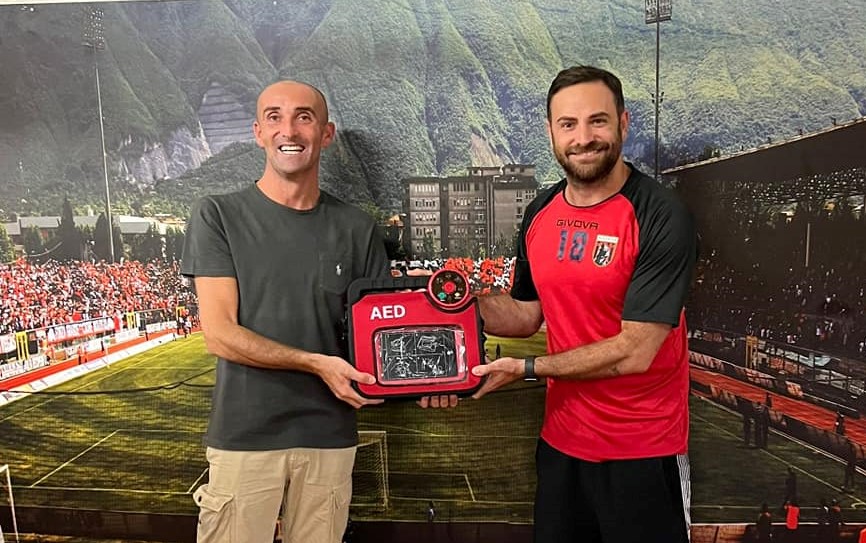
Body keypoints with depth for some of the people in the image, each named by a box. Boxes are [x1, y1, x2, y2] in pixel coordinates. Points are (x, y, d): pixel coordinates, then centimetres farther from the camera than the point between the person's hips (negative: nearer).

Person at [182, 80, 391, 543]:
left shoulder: (356, 229, 2)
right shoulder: (217, 216, -4)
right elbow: (219, 334, -10)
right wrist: (317, 362, -19)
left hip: (330, 436, 2)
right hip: (243, 436, -2)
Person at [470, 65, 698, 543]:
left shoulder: (661, 216, -19)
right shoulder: (540, 213, 0)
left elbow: (634, 351, -22)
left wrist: (526, 369, -15)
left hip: (641, 453, -5)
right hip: (560, 440, 5)